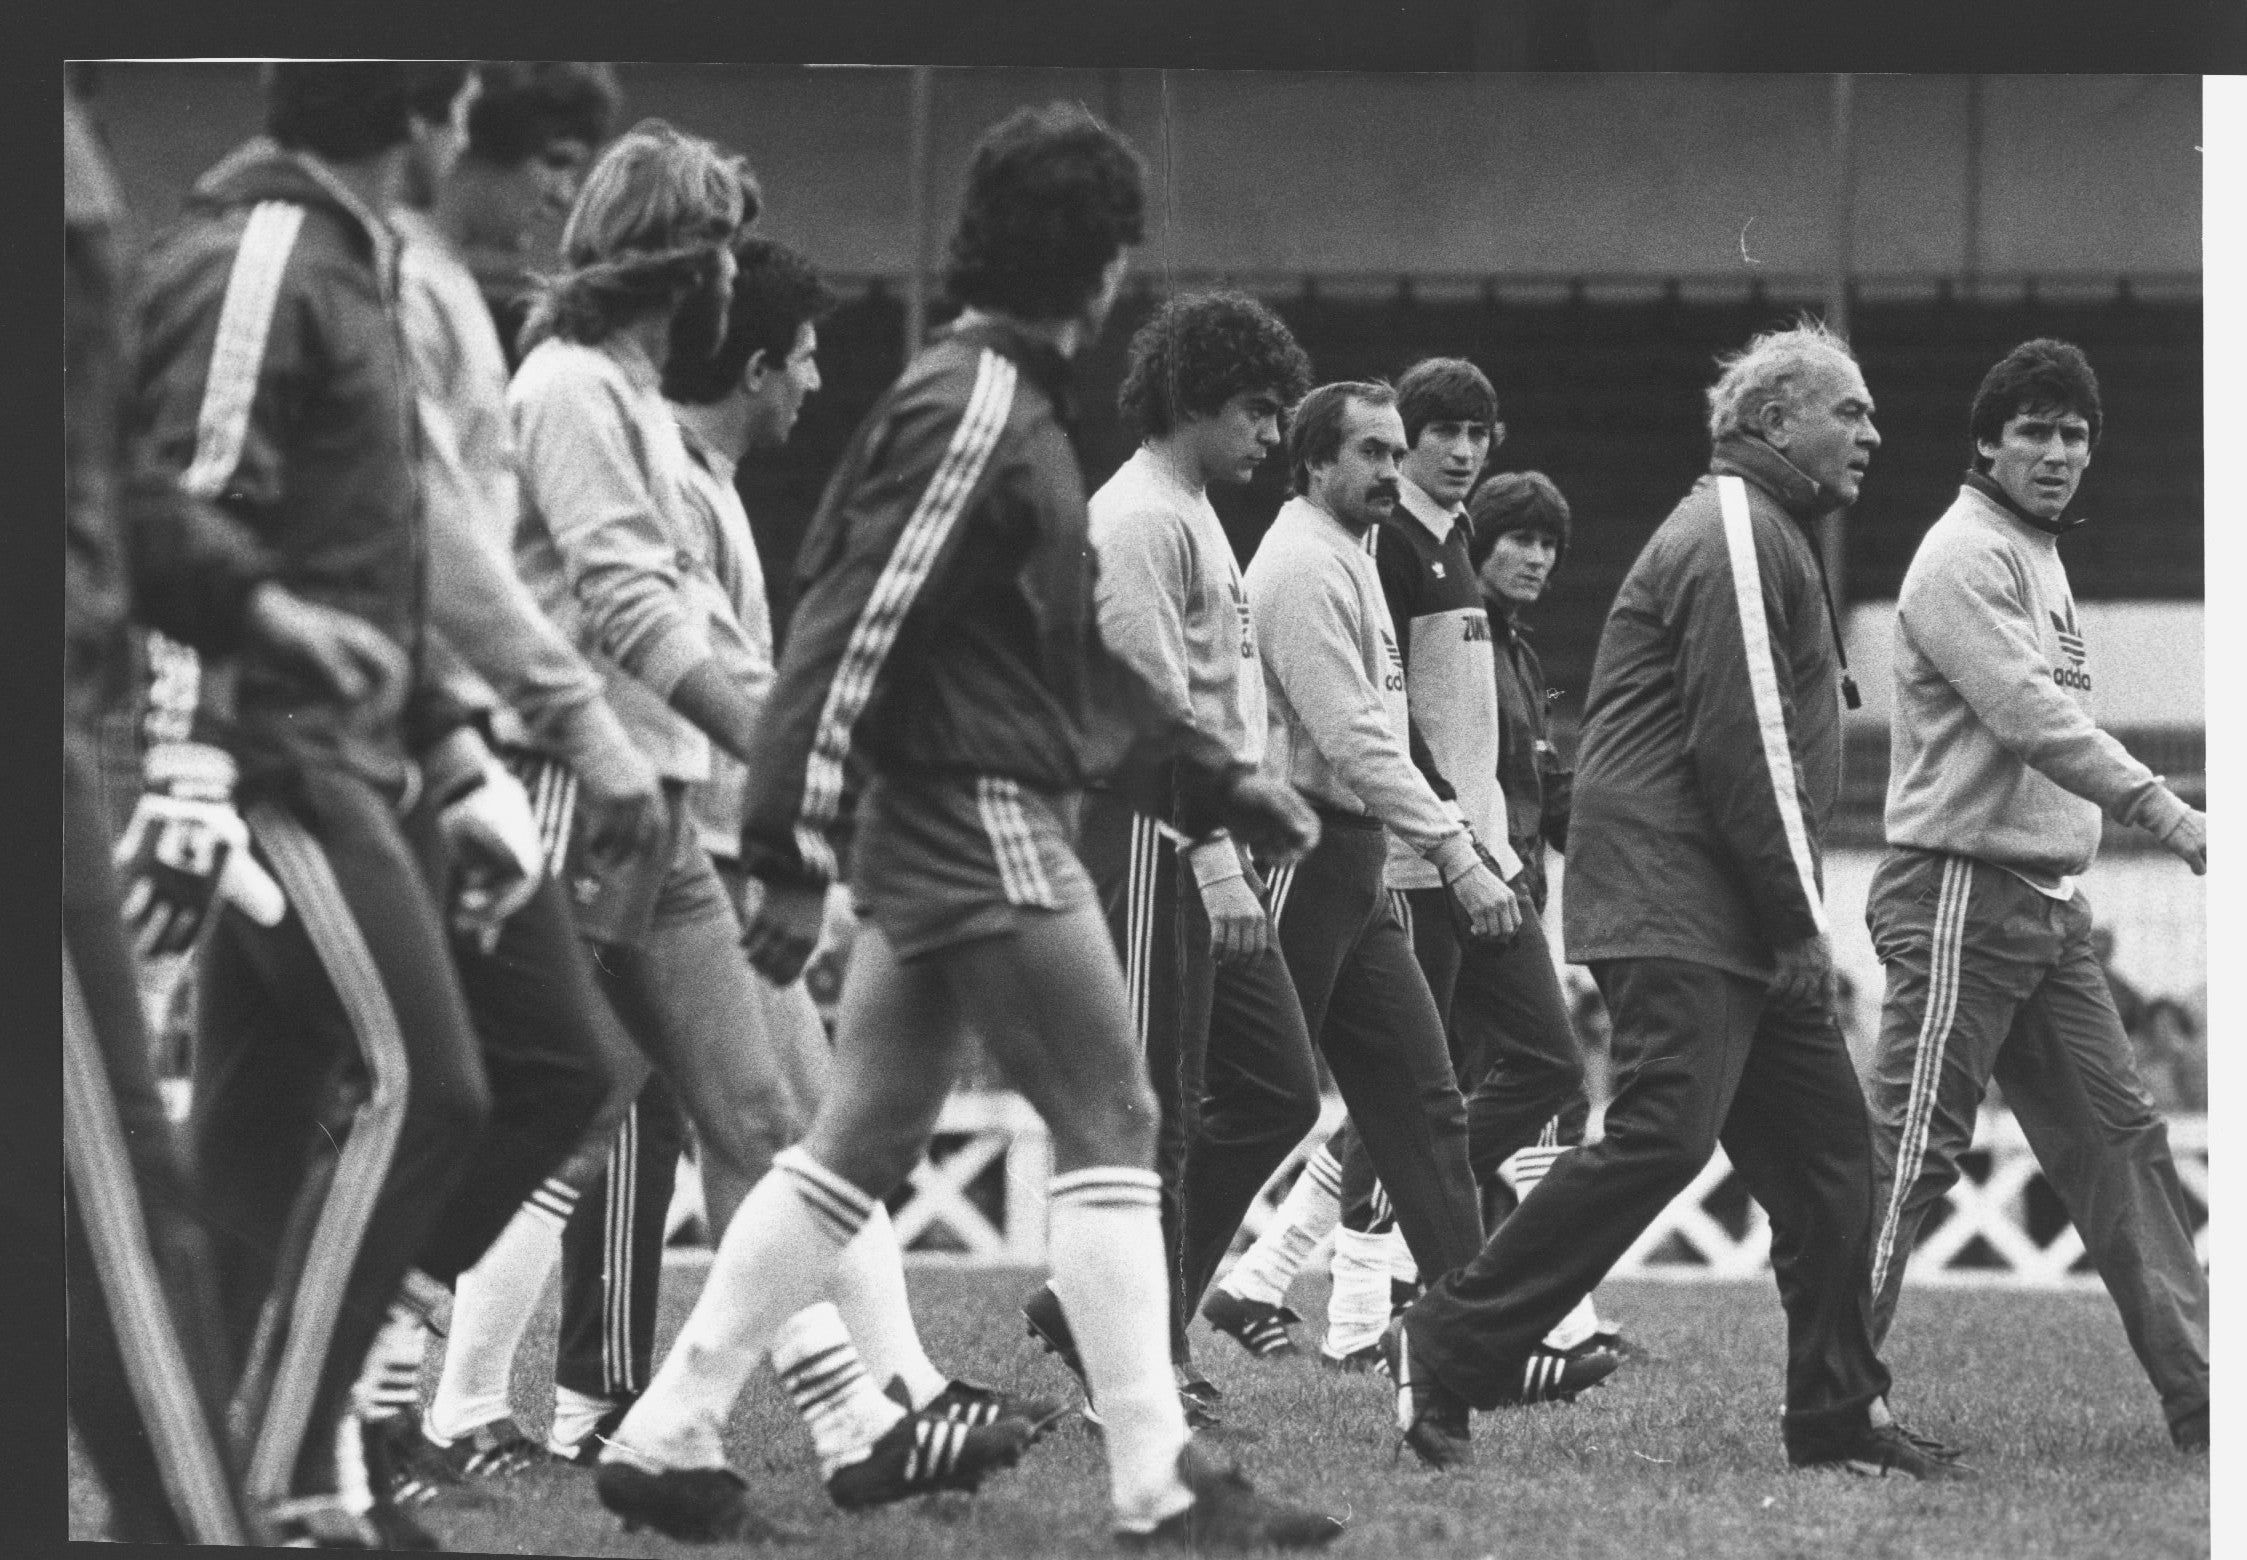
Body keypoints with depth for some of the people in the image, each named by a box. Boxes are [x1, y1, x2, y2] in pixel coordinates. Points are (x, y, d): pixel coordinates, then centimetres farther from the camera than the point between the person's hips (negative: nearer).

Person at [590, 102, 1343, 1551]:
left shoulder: (1013, 406, 16)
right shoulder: (974, 412, -15)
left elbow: (1076, 644, 24)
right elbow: (854, 633, -20)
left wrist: (1217, 776, 23)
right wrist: (795, 859, -22)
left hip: (935, 831, 10)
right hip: (984, 830, -10)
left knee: (862, 1145, 11)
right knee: (1111, 1126, -5)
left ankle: (669, 1436, 11)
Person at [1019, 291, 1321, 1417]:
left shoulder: (1194, 517, 21)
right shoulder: (1140, 519, -11)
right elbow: (1157, 704, -18)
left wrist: (1233, 850, 17)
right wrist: (1219, 866, -22)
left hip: (1207, 843, 10)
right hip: (1155, 839, -10)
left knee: (1276, 1091, 8)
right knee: (1154, 1107, -6)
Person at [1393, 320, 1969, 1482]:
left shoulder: (1766, 535, 24)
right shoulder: (1732, 538, -11)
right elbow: (1741, 744, -18)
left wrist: (1796, 922, 17)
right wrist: (1801, 923, -15)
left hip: (1738, 919, 11)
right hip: (1679, 908, -11)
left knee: (1826, 1143, 9)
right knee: (1663, 1133, -19)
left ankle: (1839, 1418, 13)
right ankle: (1446, 1351, -14)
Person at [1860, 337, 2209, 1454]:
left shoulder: (2039, 555, 18)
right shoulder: (1965, 556, -12)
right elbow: (2027, 716, -24)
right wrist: (2170, 816, -29)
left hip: (2048, 897, 10)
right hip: (1962, 890, -10)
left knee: (2116, 1139, 7)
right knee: (1908, 1153, -9)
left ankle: (2201, 1400, 8)